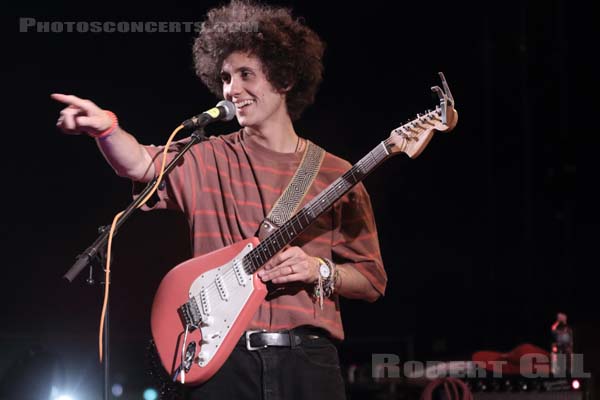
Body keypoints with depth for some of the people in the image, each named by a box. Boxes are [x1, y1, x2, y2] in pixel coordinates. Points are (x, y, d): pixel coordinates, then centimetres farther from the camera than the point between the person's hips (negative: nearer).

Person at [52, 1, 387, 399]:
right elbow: (139, 162, -10)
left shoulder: (336, 176, 8)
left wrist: (319, 270, -8)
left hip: (307, 360, 0)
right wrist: (105, 127, -29)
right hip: (220, 355, 0)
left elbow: (371, 280, 10)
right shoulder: (207, 160, 9)